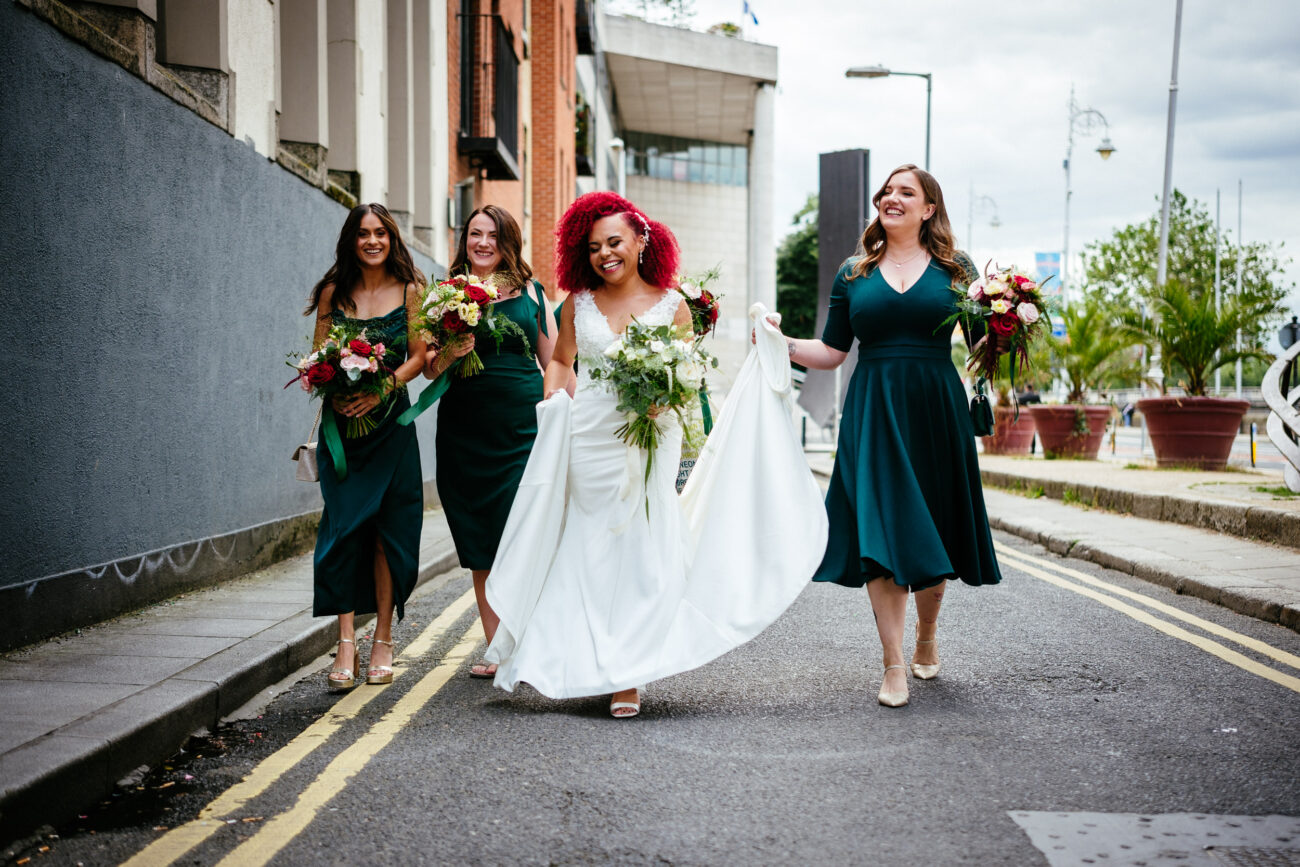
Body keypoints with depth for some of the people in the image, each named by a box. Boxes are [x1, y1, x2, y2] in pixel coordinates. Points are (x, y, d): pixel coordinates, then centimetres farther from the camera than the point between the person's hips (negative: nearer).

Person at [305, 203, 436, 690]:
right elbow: (317, 356, 8)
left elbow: (419, 355, 0)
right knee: (344, 527, -8)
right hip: (341, 422, 1)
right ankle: (346, 645, -9)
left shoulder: (409, 291, 4)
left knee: (387, 530, 1)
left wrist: (381, 389, -15)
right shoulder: (333, 292, 8)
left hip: (390, 421, -1)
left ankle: (383, 639, 12)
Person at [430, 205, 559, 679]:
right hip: (465, 429, 2)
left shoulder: (530, 292, 7)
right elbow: (430, 368, 9)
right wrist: (450, 352, -12)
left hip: (524, 426, -1)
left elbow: (554, 361, 12)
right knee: (480, 546, 5)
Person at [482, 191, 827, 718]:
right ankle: (581, 667, 17)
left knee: (641, 549, -5)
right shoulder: (579, 301, 7)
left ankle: (626, 674, 0)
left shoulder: (671, 304, 3)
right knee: (587, 549, 5)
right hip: (588, 438, 2)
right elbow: (560, 360, 18)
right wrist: (553, 400, 0)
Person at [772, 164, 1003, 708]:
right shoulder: (854, 274, 12)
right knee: (882, 534, -7)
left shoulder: (954, 270, 8)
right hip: (874, 413, 0)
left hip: (936, 411, 0)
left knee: (933, 531, 8)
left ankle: (927, 638, 33)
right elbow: (832, 353, 12)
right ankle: (894, 667, -4)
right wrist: (783, 343, -3)